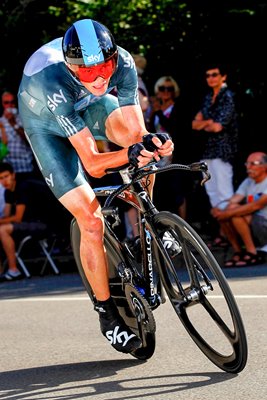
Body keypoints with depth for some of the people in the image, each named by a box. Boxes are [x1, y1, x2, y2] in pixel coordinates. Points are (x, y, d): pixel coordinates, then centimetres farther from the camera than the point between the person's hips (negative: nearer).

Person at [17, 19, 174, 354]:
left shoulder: (122, 62, -32)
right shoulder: (51, 82, -43)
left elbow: (137, 133, -30)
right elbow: (91, 163, -42)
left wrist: (150, 141, -52)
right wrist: (129, 154, -60)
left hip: (90, 107, 4)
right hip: (47, 125, -4)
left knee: (136, 134, -28)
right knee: (91, 220, -15)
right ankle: (107, 313, 2)